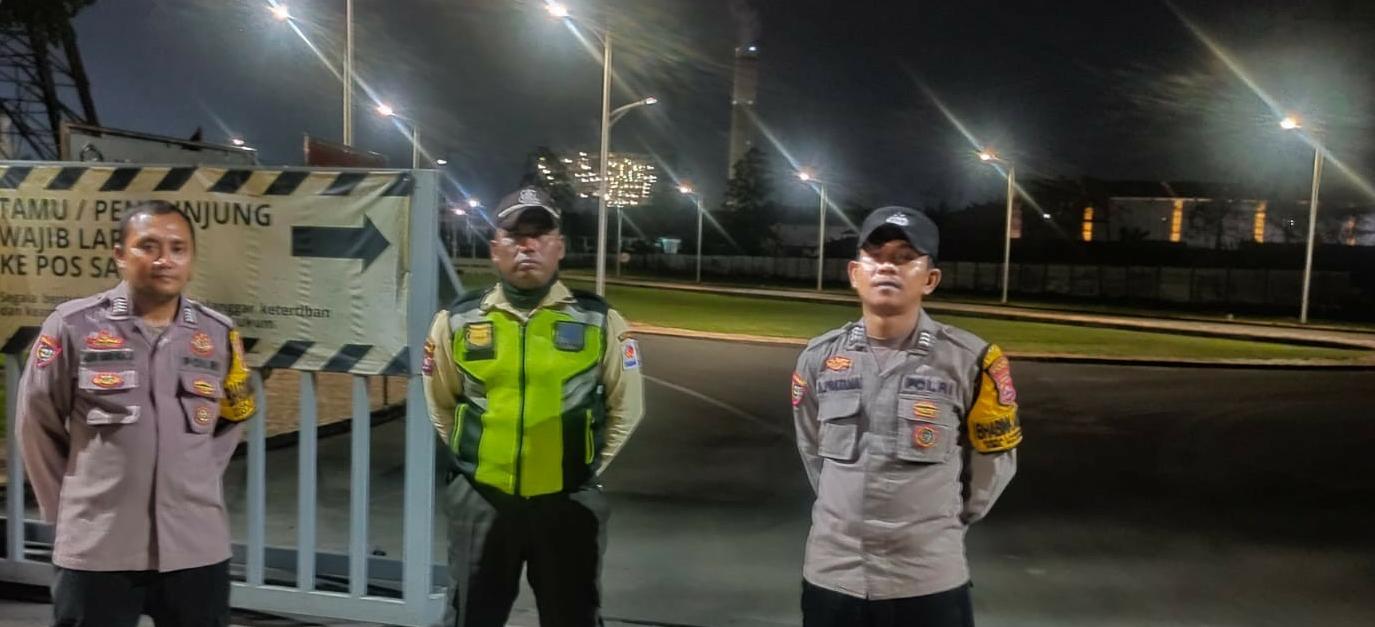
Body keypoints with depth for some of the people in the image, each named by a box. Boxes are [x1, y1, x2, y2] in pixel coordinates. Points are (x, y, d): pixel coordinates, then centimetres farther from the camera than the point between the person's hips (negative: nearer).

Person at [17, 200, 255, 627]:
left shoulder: (220, 335, 1)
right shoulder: (73, 326, -6)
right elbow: (38, 424, 3)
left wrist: (194, 488, 10)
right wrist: (68, 506, 7)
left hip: (196, 547, 2)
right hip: (96, 550, -2)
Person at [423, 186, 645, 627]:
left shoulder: (601, 322, -4)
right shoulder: (458, 321, -1)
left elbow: (625, 407, 6)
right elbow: (440, 404, 13)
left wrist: (591, 468, 6)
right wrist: (473, 457, 11)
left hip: (568, 501, -1)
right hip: (481, 500, 1)